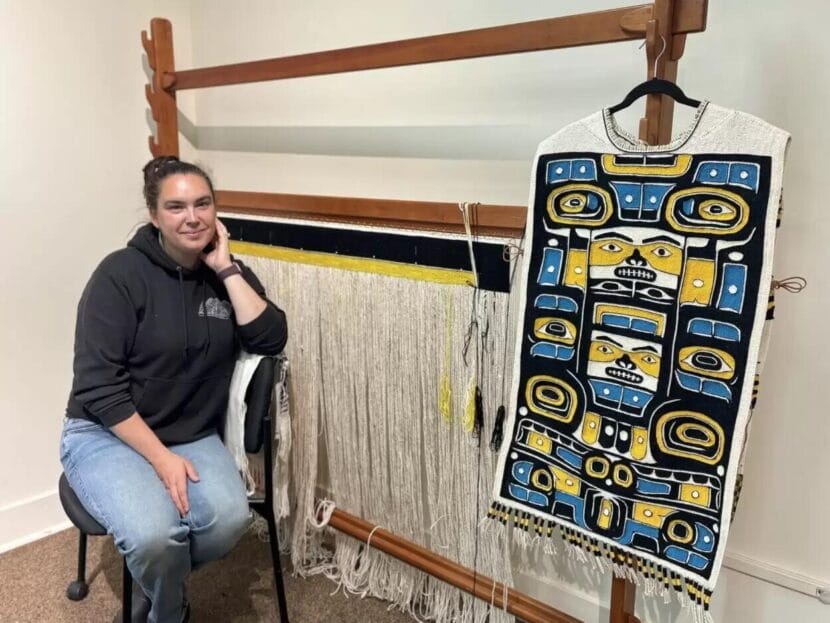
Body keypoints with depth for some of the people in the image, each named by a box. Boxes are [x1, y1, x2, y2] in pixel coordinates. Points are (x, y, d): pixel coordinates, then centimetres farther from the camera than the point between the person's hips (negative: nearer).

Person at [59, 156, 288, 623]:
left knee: (230, 519, -25)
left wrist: (227, 269, -15)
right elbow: (99, 387, -15)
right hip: (107, 433, -3)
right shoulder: (121, 274, -12)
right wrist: (161, 458, -20)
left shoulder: (229, 274, 2)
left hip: (193, 437, 4)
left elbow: (270, 340, -14)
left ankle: (157, 584, 9)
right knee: (154, 535, -31)